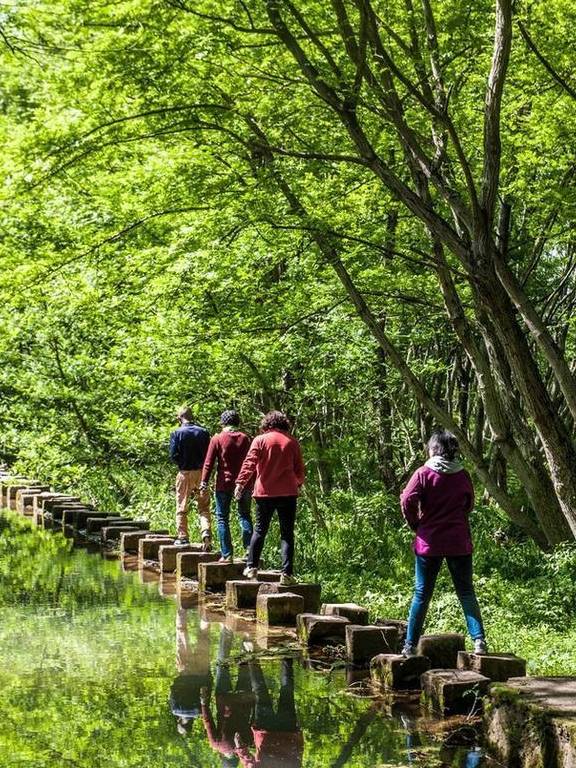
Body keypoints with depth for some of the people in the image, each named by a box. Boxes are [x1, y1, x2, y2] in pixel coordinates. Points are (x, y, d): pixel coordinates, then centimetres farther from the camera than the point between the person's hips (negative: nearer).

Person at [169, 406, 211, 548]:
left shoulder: (177, 433, -6)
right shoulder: (203, 432, 2)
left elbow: (173, 456, -9)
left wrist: (182, 464, 8)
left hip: (185, 473, -2)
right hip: (201, 472, 2)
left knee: (182, 507, 9)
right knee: (204, 507, 7)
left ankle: (183, 536, 9)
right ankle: (206, 531, -13)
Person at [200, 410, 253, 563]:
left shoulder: (217, 439, -4)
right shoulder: (245, 439, 5)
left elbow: (209, 463, -6)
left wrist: (204, 482, -3)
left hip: (224, 483, -3)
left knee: (222, 518, 4)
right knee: (244, 515, 15)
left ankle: (227, 554, 0)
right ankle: (249, 548, 1)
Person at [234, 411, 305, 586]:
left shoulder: (260, 440, 0)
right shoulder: (292, 442, 4)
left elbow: (249, 463, -11)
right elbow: (299, 469, 10)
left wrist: (241, 483, -13)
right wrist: (299, 483, 27)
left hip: (265, 493, 0)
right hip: (288, 493, 0)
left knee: (260, 530, 15)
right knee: (287, 534, 3)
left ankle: (251, 567, 17)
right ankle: (287, 573, -5)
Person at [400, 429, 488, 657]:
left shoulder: (424, 474, -8)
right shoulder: (462, 475, 3)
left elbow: (407, 500, -15)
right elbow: (469, 504, 13)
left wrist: (415, 524, 0)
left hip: (429, 542, -2)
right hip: (459, 541, 2)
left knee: (422, 594, 6)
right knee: (466, 593, 8)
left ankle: (410, 645, 9)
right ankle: (479, 640, -4)